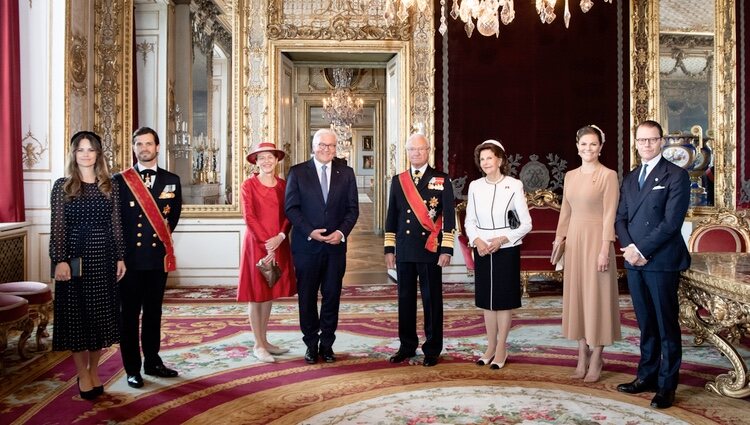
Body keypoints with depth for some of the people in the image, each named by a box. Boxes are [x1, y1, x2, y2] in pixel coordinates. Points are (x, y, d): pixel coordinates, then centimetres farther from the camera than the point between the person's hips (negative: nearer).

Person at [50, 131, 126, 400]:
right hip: (75, 256, -2)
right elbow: (57, 227, -5)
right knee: (76, 314, 4)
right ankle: (83, 375, 18)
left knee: (101, 314, 7)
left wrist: (120, 257, 2)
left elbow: (116, 224, 6)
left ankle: (94, 371, 22)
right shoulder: (62, 186, 0)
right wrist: (59, 260, -13)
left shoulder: (110, 186, 6)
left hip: (103, 256, 2)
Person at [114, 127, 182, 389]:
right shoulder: (120, 180, 0)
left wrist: (163, 237, 5)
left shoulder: (171, 180, 7)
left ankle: (152, 361, 25)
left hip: (158, 256, 2)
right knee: (129, 314, 5)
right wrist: (120, 252, -1)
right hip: (129, 257, -2)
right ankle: (132, 369, 14)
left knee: (153, 312, 13)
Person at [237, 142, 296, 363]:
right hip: (256, 243, -4)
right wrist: (266, 242, -15)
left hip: (278, 244, 5)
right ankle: (258, 345, 10)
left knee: (270, 292, 12)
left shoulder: (283, 185, 8)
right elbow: (249, 217, -10)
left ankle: (264, 340, 23)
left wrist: (280, 237, -13)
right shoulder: (249, 185, -4)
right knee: (256, 293, 2)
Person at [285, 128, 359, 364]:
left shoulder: (346, 173, 7)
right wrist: (309, 232, -15)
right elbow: (291, 208, -3)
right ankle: (311, 343, 21)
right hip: (306, 245, -1)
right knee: (307, 296, 7)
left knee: (332, 296, 7)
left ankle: (327, 343, 20)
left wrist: (342, 232, -11)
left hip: (336, 245, 2)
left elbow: (353, 208, 4)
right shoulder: (297, 172, 1)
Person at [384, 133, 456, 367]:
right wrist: (389, 249, 8)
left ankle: (432, 349, 15)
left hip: (430, 250, -3)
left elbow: (449, 217, -2)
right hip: (404, 250, 3)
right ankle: (407, 346, 21)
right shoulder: (398, 180, 11)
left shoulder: (442, 180, 1)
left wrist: (446, 250, -9)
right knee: (405, 299, 9)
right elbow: (392, 217, 12)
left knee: (432, 300, 4)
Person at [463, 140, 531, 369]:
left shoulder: (514, 185, -7)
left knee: (504, 299, 4)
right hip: (482, 249, 4)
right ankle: (491, 347, 23)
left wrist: (502, 240, -16)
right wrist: (477, 240, -10)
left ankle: (501, 348, 16)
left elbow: (526, 223, -5)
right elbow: (469, 221, 8)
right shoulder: (475, 186, 3)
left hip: (506, 249, -4)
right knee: (486, 299, 11)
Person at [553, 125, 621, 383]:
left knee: (596, 297, 1)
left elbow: (610, 214, -10)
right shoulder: (570, 176, 11)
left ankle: (595, 361, 11)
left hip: (596, 239, -6)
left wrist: (605, 249, -16)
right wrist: (559, 239, 9)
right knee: (576, 296, 9)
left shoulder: (608, 175, -6)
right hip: (574, 240, 6)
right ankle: (582, 358, 19)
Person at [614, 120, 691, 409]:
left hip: (662, 262, -5)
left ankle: (667, 385, 12)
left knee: (666, 325, 3)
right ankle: (647, 376, 22)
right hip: (634, 262, 6)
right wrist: (628, 248, -6)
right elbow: (620, 218, 11)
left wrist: (642, 250, -13)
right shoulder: (629, 179, 16)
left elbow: (671, 222, -12)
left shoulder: (676, 176, -4)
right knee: (646, 324, 13)